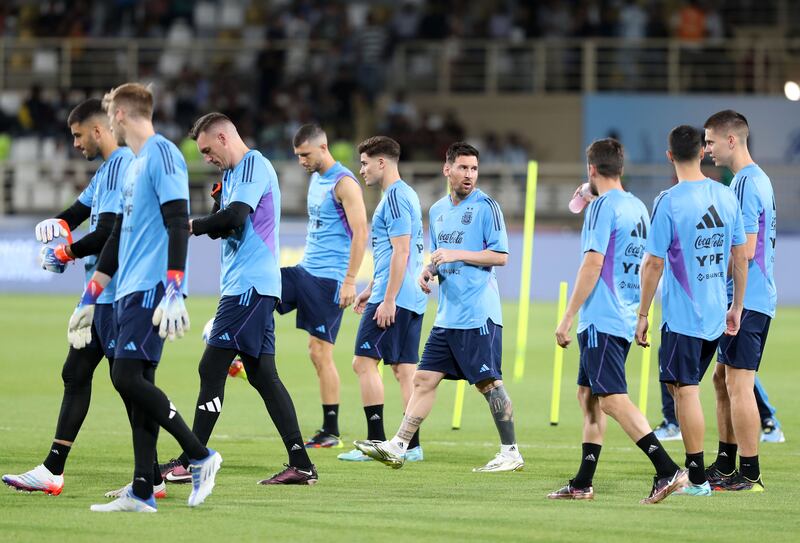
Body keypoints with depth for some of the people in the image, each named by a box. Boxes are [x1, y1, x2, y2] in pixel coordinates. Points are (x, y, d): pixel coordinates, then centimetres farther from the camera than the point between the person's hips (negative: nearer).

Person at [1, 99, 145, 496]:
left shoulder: (122, 166, -16)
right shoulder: (107, 169, 17)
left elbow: (109, 234, -23)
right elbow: (81, 208, 26)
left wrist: (65, 254, -9)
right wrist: (59, 225, 3)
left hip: (116, 294, -11)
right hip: (101, 292, 11)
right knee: (75, 372, 11)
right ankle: (52, 471, 15)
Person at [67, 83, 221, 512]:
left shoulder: (162, 155, -8)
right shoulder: (134, 165, 22)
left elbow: (178, 225, -17)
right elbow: (118, 237, 28)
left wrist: (174, 292, -24)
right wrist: (89, 299, 29)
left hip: (150, 288, -9)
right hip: (130, 290, 9)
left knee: (127, 377, -16)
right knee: (137, 385, 4)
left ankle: (201, 457, -7)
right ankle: (142, 493, 3)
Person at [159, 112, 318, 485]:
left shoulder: (253, 164, -9)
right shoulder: (234, 172, 22)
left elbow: (236, 216, -22)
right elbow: (225, 226, 19)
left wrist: (194, 225, -9)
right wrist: (206, 225, -2)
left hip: (249, 286, -10)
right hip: (254, 286, 10)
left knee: (212, 368, -9)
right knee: (262, 374, 8)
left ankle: (189, 463, -9)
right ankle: (300, 465, 6)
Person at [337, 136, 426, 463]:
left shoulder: (395, 197, -13)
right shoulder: (405, 195, 19)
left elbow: (400, 252, -19)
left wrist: (388, 300, -21)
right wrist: (371, 289, 30)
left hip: (393, 299, -10)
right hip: (412, 299, 10)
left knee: (364, 362, -7)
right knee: (405, 369, 7)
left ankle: (376, 441, -9)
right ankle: (412, 445, 5)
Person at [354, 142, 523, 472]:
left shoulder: (486, 207, -6)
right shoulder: (438, 210, 15)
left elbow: (500, 256, -10)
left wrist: (457, 254, -16)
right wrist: (429, 270, 5)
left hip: (478, 314, -7)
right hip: (447, 316, 7)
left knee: (488, 382, -4)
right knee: (424, 379, 3)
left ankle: (511, 453, 5)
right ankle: (398, 447, 3)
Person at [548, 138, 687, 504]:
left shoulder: (602, 206, -12)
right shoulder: (637, 207, 14)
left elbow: (593, 264, -17)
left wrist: (567, 318, -14)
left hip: (602, 319, -9)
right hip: (625, 318, 9)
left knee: (613, 398, -12)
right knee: (588, 395, 15)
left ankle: (667, 470, -20)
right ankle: (583, 484, 16)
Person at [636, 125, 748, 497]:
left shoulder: (668, 202, -13)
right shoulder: (726, 196, 5)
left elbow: (654, 264, -12)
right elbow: (740, 257, 10)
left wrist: (642, 315, -4)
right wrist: (736, 308, 19)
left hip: (682, 315, -6)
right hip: (716, 315, 6)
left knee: (686, 390, -2)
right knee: (685, 388, 17)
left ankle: (697, 478, -3)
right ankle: (691, 467, 19)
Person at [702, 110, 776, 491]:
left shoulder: (747, 183, -16)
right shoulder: (755, 179, 17)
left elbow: (745, 250, -20)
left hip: (747, 299, -11)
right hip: (748, 299, 11)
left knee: (738, 384, -9)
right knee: (724, 379, 16)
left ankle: (749, 475, -7)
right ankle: (725, 466, 22)